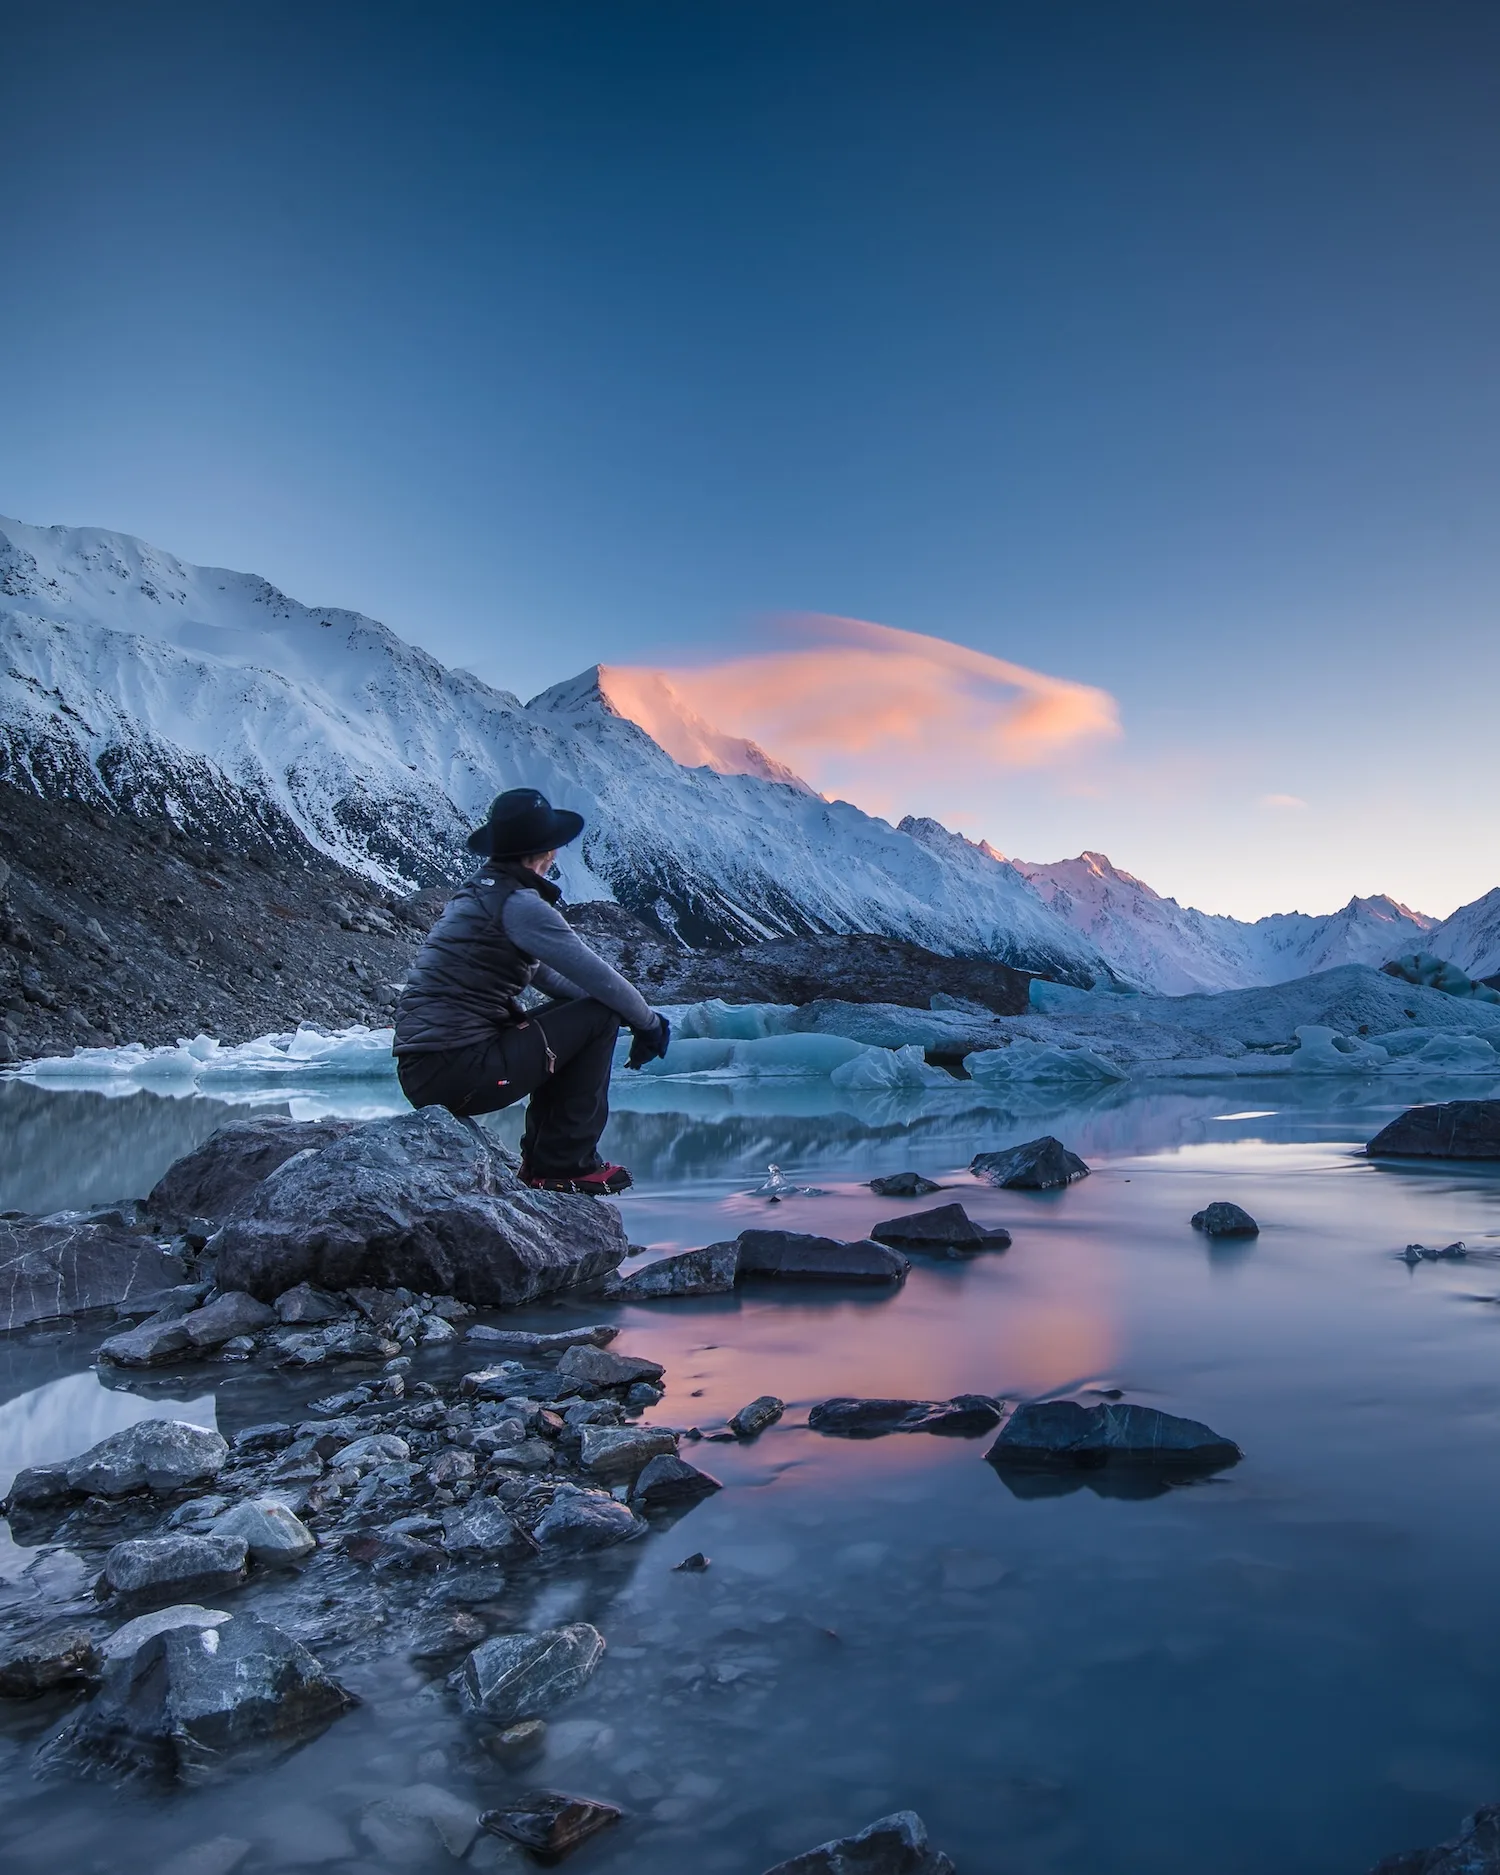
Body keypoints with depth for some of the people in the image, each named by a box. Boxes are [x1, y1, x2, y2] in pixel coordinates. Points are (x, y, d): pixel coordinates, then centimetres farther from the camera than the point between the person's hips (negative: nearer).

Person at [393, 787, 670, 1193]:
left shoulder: (476, 892, 16)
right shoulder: (519, 904, -13)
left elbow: (547, 975, 21)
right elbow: (599, 978, -13)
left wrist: (635, 1014, 15)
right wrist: (649, 1022, 6)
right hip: (459, 1072, -9)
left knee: (569, 1011, 24)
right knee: (598, 1017, -3)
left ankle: (543, 1157, 22)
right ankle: (564, 1164, 2)